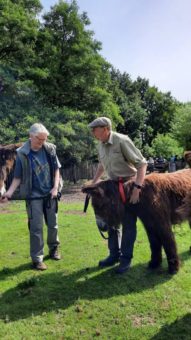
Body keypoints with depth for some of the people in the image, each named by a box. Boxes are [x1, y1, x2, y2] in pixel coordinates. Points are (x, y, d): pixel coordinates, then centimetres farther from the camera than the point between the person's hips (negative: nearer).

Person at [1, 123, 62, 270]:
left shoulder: (50, 149, -3)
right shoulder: (22, 153, -9)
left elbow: (56, 169, 5)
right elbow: (18, 177, -4)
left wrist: (55, 187, -5)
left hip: (50, 194, 3)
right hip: (34, 196, -3)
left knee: (53, 224, 14)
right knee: (36, 228, 0)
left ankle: (54, 249, 37)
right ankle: (37, 259, 12)